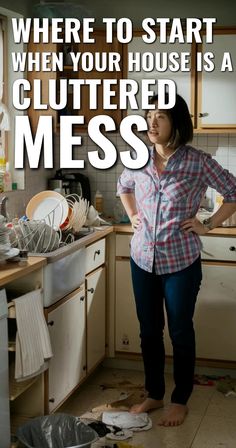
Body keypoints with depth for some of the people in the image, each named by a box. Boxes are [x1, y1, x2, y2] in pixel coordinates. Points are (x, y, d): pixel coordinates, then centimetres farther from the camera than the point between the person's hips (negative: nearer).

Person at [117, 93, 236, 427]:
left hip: (181, 262, -4)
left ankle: (180, 401, 26)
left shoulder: (198, 162, -11)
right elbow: (123, 186, 23)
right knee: (149, 332, 15)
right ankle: (154, 394, 32)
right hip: (143, 260, 4)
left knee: (180, 333, 9)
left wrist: (208, 225, -7)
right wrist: (133, 216, 10)